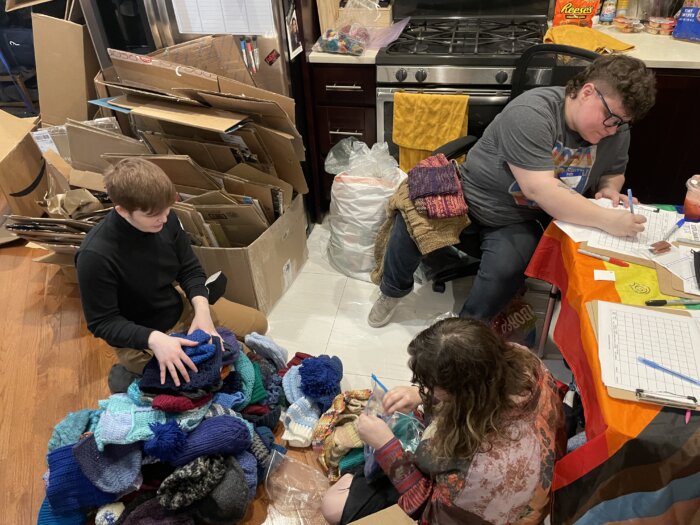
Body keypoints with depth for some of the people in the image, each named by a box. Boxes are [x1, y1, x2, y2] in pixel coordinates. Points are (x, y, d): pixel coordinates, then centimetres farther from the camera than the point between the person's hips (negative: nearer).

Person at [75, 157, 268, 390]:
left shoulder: (166, 219, -15)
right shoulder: (96, 256, -31)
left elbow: (190, 269, -2)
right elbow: (103, 322, -21)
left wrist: (201, 309, -19)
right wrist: (154, 339, -37)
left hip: (180, 309, 7)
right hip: (140, 340, -6)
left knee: (257, 323, 13)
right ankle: (131, 374, 2)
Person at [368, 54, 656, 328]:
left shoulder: (617, 132, -1)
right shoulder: (531, 113, -24)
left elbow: (614, 173, 20)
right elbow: (540, 189, -32)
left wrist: (608, 189, -4)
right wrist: (607, 220, -33)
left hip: (522, 224, 3)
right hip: (470, 201, -3)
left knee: (507, 267, -30)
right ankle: (393, 290, 4)